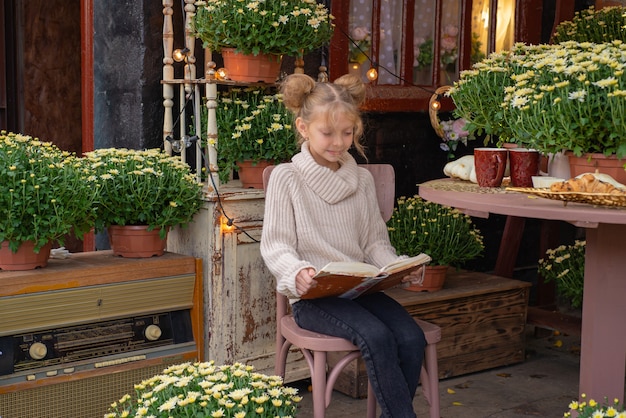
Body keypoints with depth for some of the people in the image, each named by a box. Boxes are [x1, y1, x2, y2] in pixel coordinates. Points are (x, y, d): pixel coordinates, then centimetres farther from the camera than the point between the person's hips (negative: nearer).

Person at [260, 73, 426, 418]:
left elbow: (375, 242, 13)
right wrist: (298, 272, -27)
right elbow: (276, 246, -5)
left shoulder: (361, 179, 13)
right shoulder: (286, 177, 0)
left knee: (411, 337, -21)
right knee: (376, 336, -30)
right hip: (312, 296, -4)